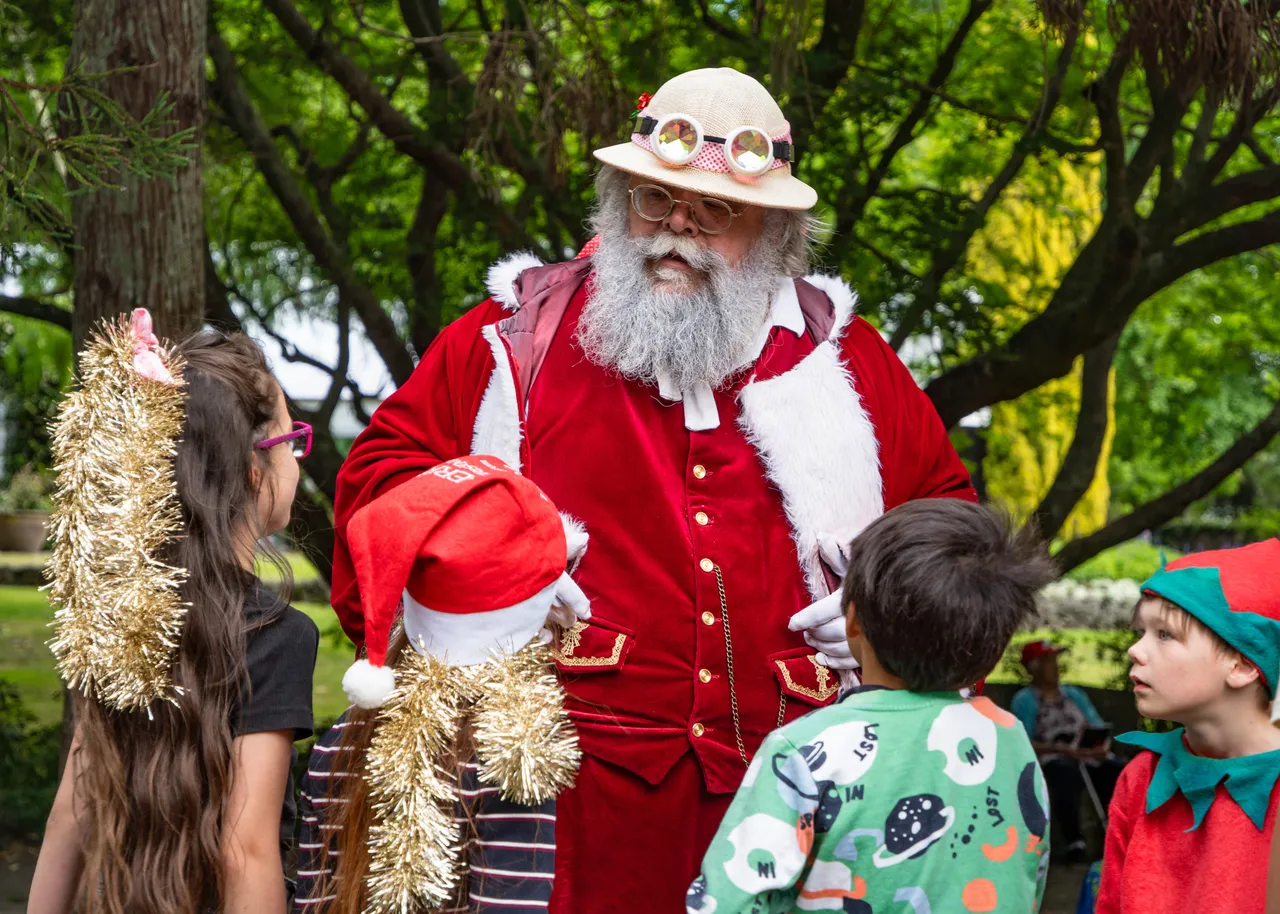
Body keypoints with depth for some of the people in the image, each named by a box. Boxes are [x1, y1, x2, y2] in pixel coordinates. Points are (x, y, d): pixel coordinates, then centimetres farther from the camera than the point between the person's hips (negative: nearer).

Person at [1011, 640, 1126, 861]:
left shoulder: (1075, 694, 24)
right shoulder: (1024, 700, 7)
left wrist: (1103, 745, -6)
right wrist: (1061, 749, -18)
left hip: (1092, 759, 5)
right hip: (1052, 761, -5)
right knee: (1066, 770, -42)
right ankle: (1074, 841, -40)